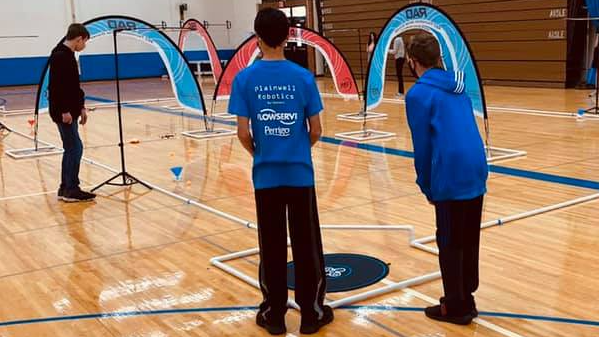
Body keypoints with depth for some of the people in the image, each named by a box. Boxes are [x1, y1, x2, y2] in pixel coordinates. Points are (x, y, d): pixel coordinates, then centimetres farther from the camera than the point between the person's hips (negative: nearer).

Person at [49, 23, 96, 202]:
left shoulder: (68, 55, 15)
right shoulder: (60, 55, -15)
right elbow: (57, 85, -22)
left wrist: (81, 107, 19)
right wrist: (64, 110, -23)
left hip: (70, 110, 10)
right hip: (63, 112, -10)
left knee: (71, 149, 12)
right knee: (75, 148, -7)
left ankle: (66, 188, 17)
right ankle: (71, 190, -1)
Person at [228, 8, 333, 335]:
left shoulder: (244, 78, -6)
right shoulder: (303, 77, -5)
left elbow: (243, 133, -6)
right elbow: (315, 130, -2)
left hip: (266, 175, 0)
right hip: (300, 173, 0)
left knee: (272, 247, 10)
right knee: (307, 244, 9)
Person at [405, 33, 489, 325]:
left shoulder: (418, 94, -7)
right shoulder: (457, 86, 15)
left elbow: (422, 146, -7)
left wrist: (427, 188, 4)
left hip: (450, 178, -7)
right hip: (476, 171, 7)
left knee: (449, 244, 7)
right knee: (469, 241, 18)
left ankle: (455, 307, 17)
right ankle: (466, 300, 31)